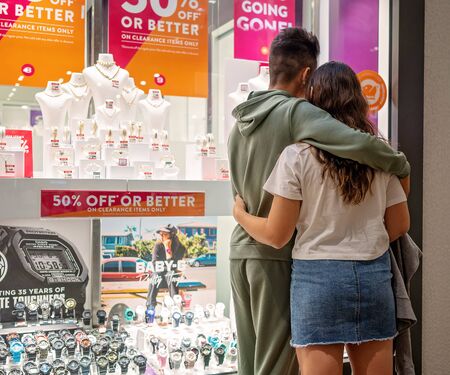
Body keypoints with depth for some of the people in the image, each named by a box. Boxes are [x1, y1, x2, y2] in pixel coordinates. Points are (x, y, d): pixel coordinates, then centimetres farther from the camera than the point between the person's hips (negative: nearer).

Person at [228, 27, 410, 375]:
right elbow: (362, 144, -24)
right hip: (277, 254, -7)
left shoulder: (241, 120, 11)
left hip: (241, 249, 7)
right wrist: (402, 165, -7)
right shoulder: (297, 112, -12)